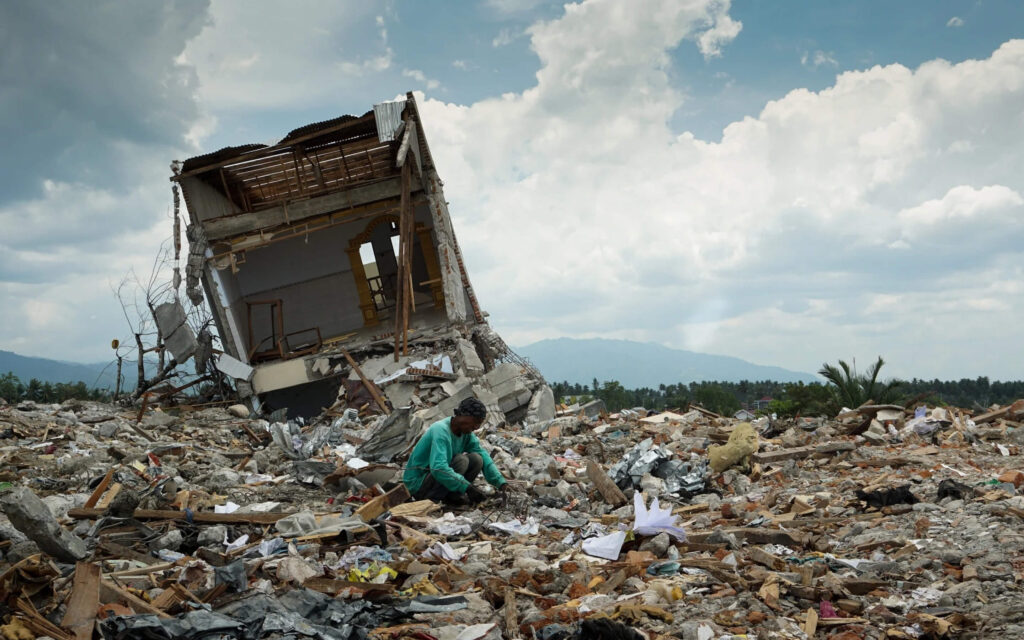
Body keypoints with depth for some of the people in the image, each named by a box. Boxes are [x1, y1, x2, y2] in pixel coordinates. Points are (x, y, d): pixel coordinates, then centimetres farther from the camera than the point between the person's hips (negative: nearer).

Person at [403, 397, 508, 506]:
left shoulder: (466, 432, 1)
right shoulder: (440, 431, -26)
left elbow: (482, 454, 3)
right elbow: (438, 468, -37)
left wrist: (501, 482, -9)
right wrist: (468, 488, -38)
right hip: (417, 483, -8)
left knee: (477, 459, -7)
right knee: (461, 460, -25)